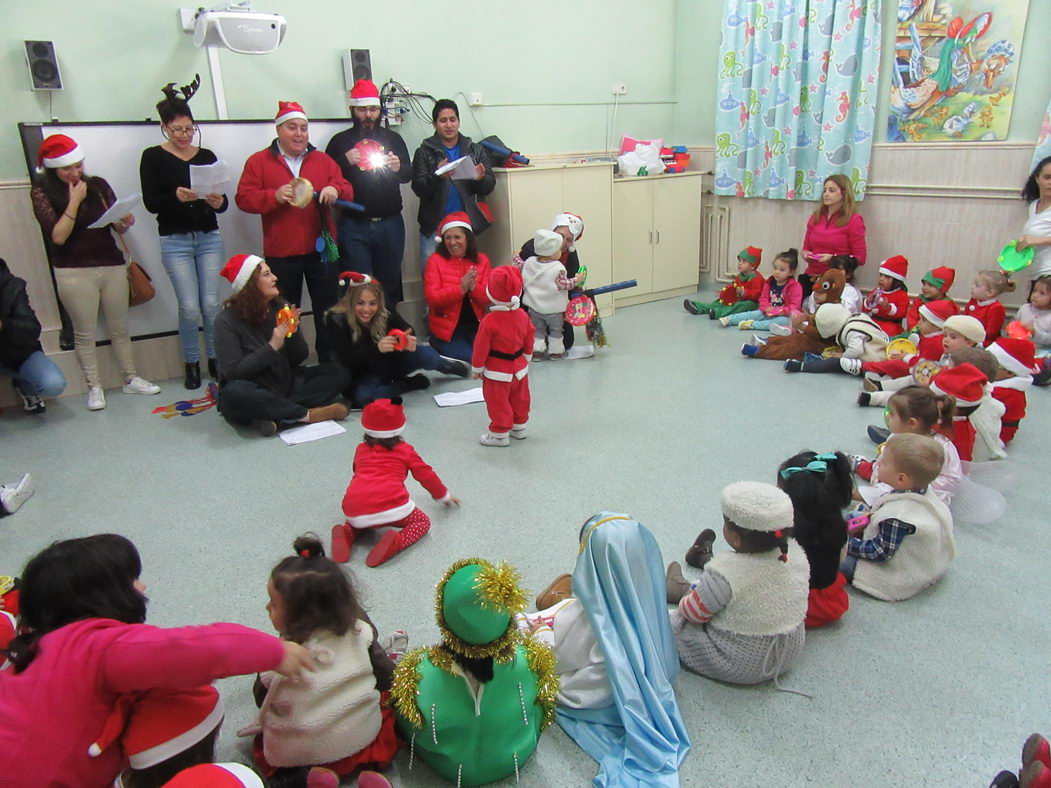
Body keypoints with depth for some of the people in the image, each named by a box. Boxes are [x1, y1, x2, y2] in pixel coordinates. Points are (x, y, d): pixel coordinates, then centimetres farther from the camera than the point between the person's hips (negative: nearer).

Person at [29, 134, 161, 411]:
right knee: (84, 333, 5)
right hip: (74, 272, -3)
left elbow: (117, 227, 8)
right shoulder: (42, 193, -3)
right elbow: (58, 236, -13)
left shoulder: (97, 185, 5)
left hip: (112, 266, 3)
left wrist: (124, 222, -15)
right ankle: (94, 388, 15)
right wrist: (75, 201, -15)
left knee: (119, 328, 11)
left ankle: (130, 379, 21)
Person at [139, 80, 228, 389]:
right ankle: (192, 364, 15)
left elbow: (224, 201, 5)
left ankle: (215, 359, 17)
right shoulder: (153, 157, 1)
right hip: (175, 241, -2)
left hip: (209, 238, 2)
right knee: (190, 308, -4)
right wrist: (175, 196, -26)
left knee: (211, 304, 0)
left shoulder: (207, 156, 7)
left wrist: (218, 202, -19)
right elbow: (150, 202, -7)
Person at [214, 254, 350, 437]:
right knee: (235, 392, -38)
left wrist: (293, 333, -17)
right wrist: (272, 347, -23)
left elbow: (299, 358, 3)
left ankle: (276, 415, -24)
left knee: (339, 373, -8)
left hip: (285, 386, 5)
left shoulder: (280, 307, -1)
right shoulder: (227, 320, -13)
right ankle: (307, 414, -23)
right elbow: (233, 373, -19)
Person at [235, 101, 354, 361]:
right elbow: (244, 198, -3)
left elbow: (347, 190, 7)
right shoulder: (259, 161, 4)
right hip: (281, 254, -2)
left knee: (327, 312, 8)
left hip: (320, 250, 2)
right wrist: (275, 196, -20)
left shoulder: (323, 160, 11)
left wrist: (335, 189, -16)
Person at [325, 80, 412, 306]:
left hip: (390, 224, 2)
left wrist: (399, 168, -13)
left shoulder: (393, 139, 11)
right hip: (353, 225, -2)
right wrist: (345, 162, -15)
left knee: (390, 283, 7)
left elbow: (409, 175, 9)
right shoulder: (340, 141, 6)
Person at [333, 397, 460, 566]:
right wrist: (444, 496, 42)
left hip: (355, 513, 4)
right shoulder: (404, 450, 18)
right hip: (391, 507, -4)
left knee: (357, 523, 38)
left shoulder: (361, 449, 26)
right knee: (422, 521, 19)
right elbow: (426, 475, 25)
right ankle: (395, 541, -11)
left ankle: (347, 532, 3)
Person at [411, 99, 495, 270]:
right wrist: (437, 176, -26)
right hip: (434, 225, -2)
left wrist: (480, 179, -19)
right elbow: (418, 189, -7)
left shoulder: (475, 150, 7)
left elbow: (489, 186, 4)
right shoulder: (424, 152, 1)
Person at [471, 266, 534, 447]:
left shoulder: (490, 321, -23)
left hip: (497, 372, -6)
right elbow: (528, 343, 8)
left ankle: (500, 434, 14)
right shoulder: (522, 316, -3)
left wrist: (476, 368, -2)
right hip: (520, 368, 7)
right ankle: (519, 427, 35)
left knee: (498, 404, 6)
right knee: (520, 400, 20)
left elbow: (481, 347, -15)